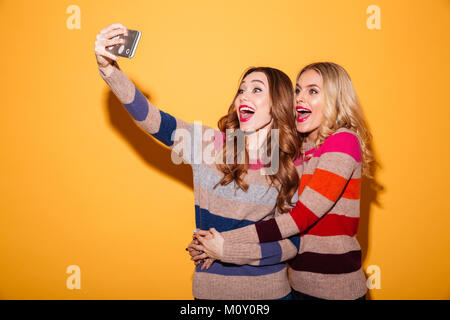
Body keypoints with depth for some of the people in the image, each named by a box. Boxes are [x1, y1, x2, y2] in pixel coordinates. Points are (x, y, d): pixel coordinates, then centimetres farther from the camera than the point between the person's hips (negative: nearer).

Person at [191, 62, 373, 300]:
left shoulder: (343, 141, -14)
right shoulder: (301, 148, 8)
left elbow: (303, 216, -21)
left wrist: (228, 245, -20)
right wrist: (217, 244, -11)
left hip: (335, 288, -6)